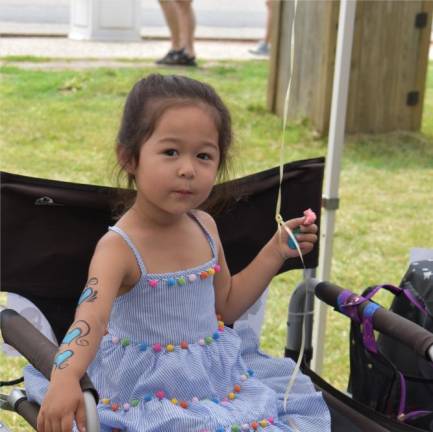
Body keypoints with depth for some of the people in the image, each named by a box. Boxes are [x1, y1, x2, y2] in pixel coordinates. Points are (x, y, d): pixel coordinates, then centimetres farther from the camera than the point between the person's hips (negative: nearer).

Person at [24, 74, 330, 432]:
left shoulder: (205, 226, -1)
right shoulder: (119, 247, -22)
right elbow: (90, 318, -40)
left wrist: (276, 251, 4)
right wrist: (64, 380, -60)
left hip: (214, 372, 6)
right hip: (146, 387, -6)